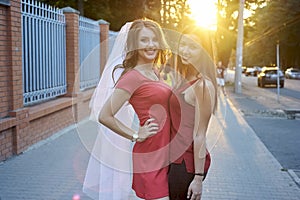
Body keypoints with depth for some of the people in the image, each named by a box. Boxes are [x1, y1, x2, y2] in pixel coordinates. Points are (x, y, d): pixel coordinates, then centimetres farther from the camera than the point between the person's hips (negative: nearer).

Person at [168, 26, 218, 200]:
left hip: (186, 161, -9)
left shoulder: (203, 85, -17)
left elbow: (200, 136, -18)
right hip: (176, 158, 9)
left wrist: (198, 178, -16)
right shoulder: (183, 79, 10)